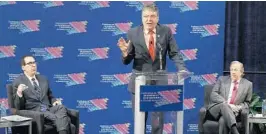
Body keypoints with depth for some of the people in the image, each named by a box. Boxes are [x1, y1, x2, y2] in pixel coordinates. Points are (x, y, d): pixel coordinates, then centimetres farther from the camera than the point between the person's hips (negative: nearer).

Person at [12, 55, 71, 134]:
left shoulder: (43, 79, 19)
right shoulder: (18, 82, 3)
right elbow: (18, 107, -1)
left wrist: (54, 101, 2)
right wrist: (19, 93, -20)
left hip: (48, 109, 5)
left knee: (61, 108, -32)